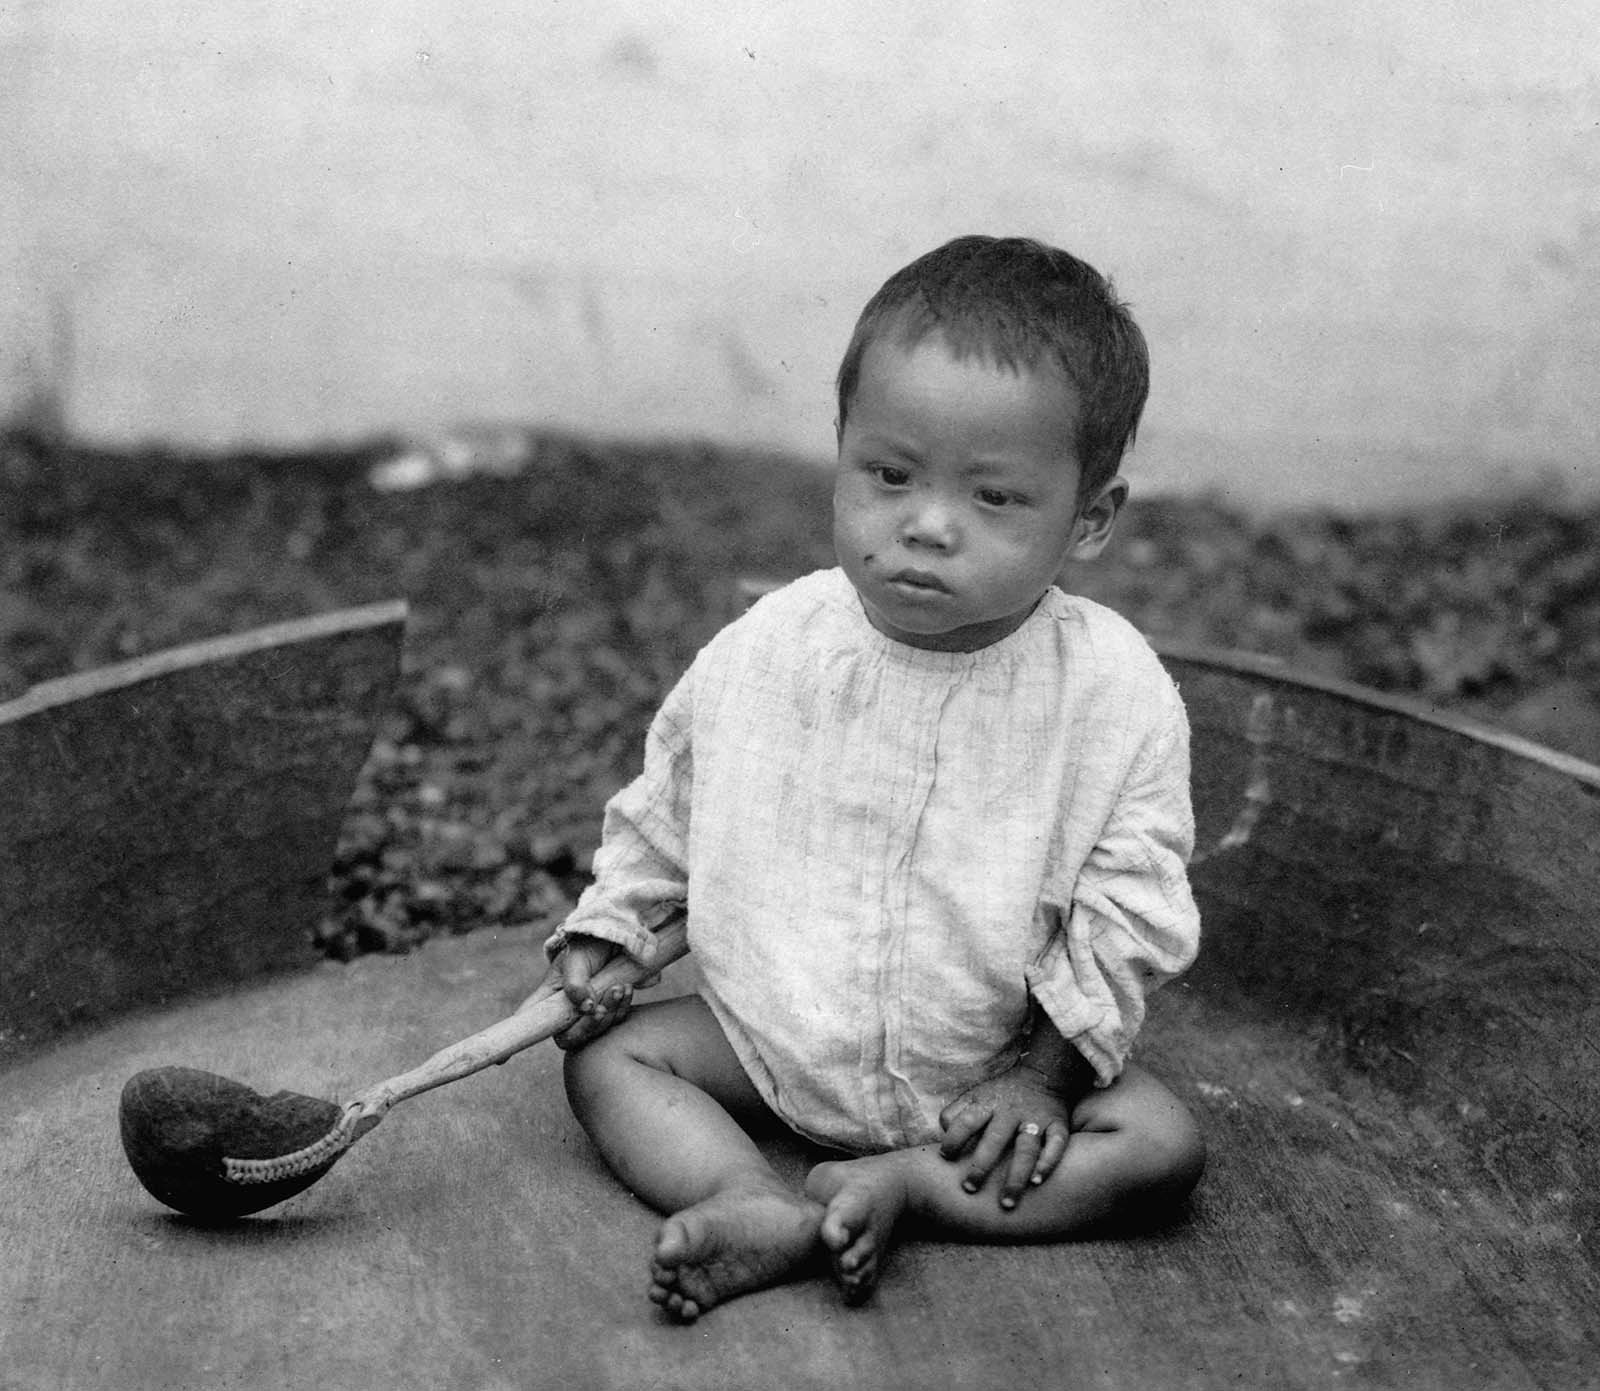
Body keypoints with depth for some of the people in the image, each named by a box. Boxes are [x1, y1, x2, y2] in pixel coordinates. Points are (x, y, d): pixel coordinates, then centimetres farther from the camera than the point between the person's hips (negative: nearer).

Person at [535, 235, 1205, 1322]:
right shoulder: (766, 651, -12)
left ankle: (900, 1187, -22)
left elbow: (1129, 915, -12)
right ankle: (765, 1209, -29)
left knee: (1164, 1146, -18)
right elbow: (666, 812, 4)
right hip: (775, 1032, 2)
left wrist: (1042, 1074, -15)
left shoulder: (1118, 694, -19)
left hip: (986, 1064, -2)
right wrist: (599, 938, -2)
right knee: (607, 1053, -11)